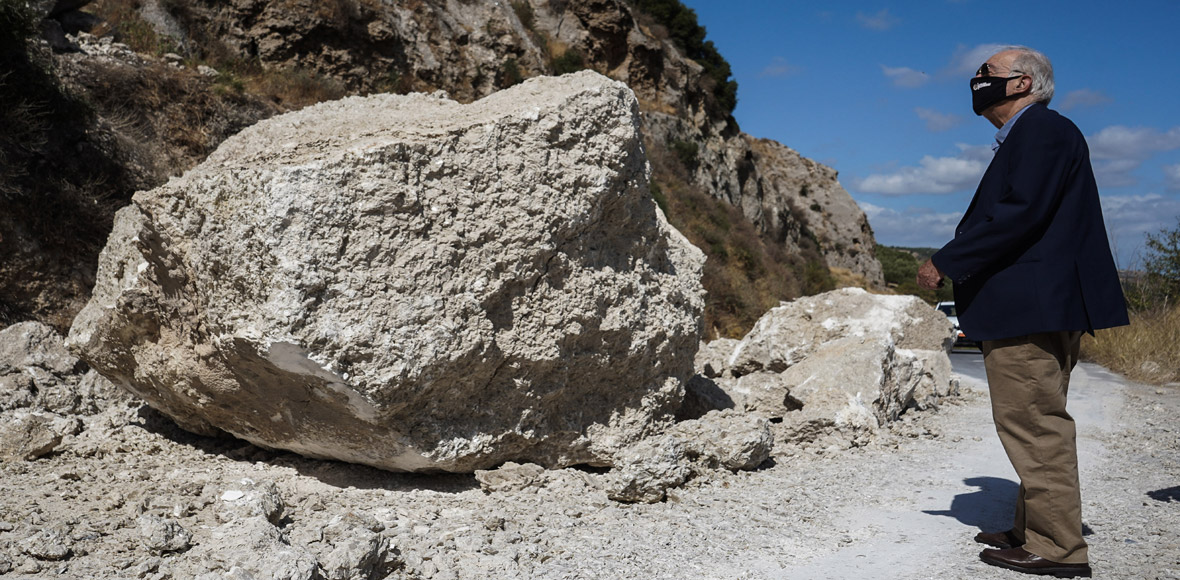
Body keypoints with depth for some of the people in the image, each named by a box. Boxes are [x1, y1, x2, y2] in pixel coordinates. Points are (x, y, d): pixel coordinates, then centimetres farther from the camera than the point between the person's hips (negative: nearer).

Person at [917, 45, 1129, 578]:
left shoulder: (1043, 129, -10)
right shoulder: (1024, 137, 21)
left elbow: (1021, 213, -21)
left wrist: (946, 263, -17)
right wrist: (956, 266, 10)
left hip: (1031, 307, -11)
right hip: (1029, 307, 11)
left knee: (1032, 423, -7)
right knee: (1034, 423, 15)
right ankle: (1033, 529, 26)